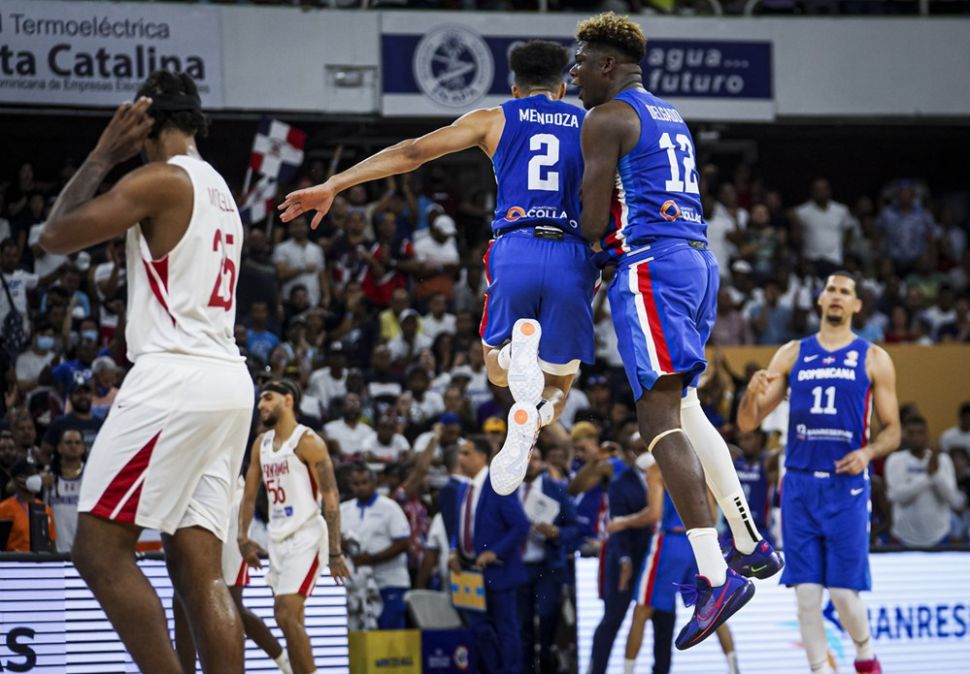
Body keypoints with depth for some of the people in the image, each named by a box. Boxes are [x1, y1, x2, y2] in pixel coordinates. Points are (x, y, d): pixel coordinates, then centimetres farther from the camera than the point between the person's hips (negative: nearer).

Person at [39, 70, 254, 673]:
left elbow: (56, 236, -5)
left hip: (176, 375, -9)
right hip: (229, 380, 9)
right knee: (200, 567, 4)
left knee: (99, 550, -9)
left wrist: (102, 156, 5)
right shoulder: (219, 190, 22)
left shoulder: (160, 180, -7)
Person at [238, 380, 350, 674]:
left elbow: (331, 497, -13)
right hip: (278, 539, 8)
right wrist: (243, 536, 6)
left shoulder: (308, 442, -10)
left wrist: (335, 551, -17)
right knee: (289, 618, 9)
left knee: (286, 615, -18)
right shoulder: (261, 444, 12)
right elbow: (249, 495, 18)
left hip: (306, 537, -8)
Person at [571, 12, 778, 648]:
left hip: (650, 263, -9)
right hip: (699, 259, 9)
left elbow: (594, 221, -7)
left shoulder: (605, 119, -4)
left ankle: (717, 577, -26)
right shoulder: (671, 117, 24)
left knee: (660, 418, -15)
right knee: (684, 404, 22)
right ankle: (752, 543, 19)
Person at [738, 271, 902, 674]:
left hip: (846, 486, -2)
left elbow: (892, 430, 6)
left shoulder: (873, 359, 4)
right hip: (799, 485, 2)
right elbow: (747, 423, 7)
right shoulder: (792, 354, 10)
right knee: (806, 592, -1)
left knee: (843, 592, -4)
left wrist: (868, 452, -15)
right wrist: (753, 393, -15)